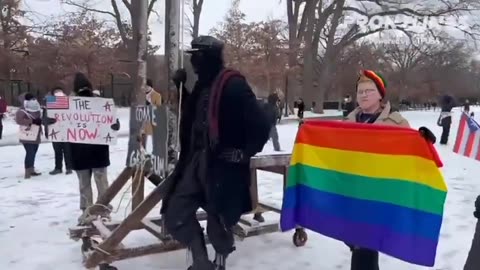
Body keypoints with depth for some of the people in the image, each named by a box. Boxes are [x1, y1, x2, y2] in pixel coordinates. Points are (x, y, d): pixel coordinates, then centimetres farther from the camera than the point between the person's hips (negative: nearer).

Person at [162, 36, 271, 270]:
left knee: (218, 220, 7)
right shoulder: (202, 85, 13)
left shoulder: (233, 85, -13)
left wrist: (243, 153, -13)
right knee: (176, 214, 5)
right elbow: (192, 117, 23)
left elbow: (261, 125, -16)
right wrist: (181, 88, 12)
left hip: (223, 165, -8)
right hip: (197, 160, 8)